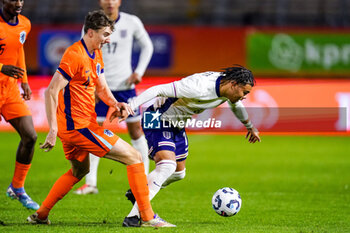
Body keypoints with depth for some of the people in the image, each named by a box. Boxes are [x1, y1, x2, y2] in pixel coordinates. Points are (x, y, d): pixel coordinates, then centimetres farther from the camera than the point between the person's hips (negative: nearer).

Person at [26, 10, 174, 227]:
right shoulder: (75, 55, -18)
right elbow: (52, 91, -20)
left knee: (80, 170, 31)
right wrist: (53, 130, -25)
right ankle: (148, 217, -6)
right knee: (134, 157, -7)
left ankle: (41, 215, 33)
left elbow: (101, 88, 16)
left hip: (72, 127, 11)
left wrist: (116, 104, -6)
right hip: (79, 126, -11)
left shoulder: (96, 54, 12)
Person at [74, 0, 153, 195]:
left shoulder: (132, 22, -3)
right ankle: (91, 183, -2)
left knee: (135, 129, 4)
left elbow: (147, 46, 11)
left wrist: (139, 71, 0)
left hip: (125, 84, 0)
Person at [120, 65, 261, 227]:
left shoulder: (228, 88, -5)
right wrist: (129, 107, -43)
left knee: (178, 173, 18)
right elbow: (158, 90, -35)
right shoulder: (199, 87, -33)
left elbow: (236, 105, 20)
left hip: (177, 126, 10)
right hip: (158, 121, -10)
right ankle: (133, 216, -28)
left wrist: (250, 127, 36)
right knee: (167, 166, -28)